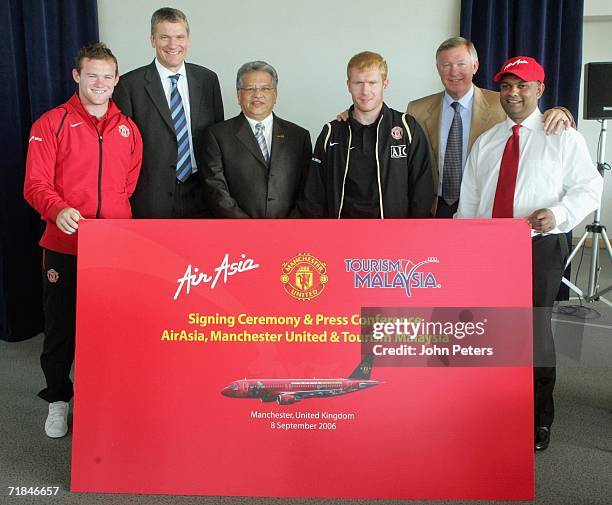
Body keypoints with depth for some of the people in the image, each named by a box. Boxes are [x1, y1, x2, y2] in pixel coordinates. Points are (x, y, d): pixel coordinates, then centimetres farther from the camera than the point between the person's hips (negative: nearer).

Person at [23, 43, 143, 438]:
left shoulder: (128, 129, 11)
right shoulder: (51, 124, -1)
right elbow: (35, 184, -7)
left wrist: (119, 223, 9)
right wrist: (59, 210, -25)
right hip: (65, 246, -2)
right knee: (61, 326, 9)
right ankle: (58, 399, 29)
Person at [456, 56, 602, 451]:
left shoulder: (563, 137, 3)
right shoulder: (485, 142, 16)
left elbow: (588, 187, -2)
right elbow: (468, 200, 14)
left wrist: (558, 213, -22)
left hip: (541, 248, -4)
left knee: (536, 330, -2)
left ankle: (541, 418, 19)